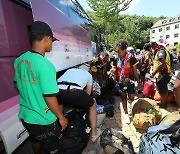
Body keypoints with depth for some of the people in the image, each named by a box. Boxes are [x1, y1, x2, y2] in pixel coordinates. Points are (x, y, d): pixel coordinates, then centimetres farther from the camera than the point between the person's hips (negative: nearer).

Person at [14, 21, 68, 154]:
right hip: (44, 120, -7)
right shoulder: (45, 65, -28)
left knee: (36, 141, 33)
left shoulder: (19, 60, -4)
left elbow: (17, 85, 9)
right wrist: (61, 117, -10)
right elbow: (50, 98, -25)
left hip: (25, 115, 7)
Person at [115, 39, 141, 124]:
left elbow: (135, 71, -5)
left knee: (131, 98, 2)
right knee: (123, 97, 10)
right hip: (121, 81, 3)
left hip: (129, 81, -2)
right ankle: (126, 114, 25)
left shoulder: (131, 58, -13)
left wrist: (138, 82, 0)